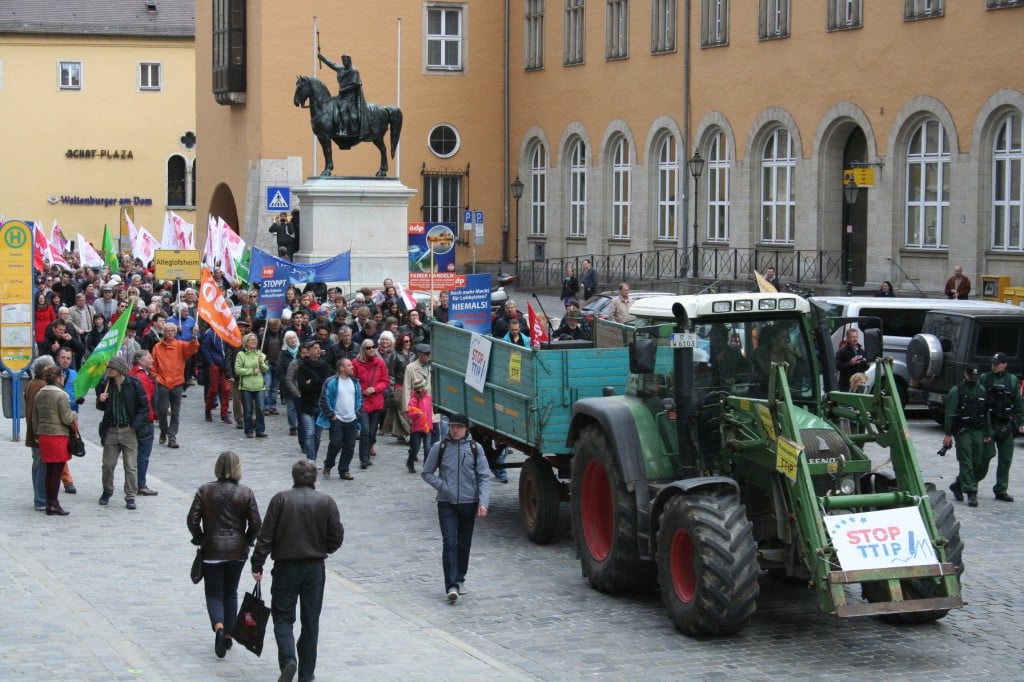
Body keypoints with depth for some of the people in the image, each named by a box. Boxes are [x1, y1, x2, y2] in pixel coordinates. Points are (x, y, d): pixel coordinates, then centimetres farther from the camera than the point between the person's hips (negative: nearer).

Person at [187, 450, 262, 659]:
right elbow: (256, 524, -6)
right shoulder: (246, 493, -6)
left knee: (214, 593, 6)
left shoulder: (205, 491, -7)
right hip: (237, 550, 2)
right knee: (230, 592, 17)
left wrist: (200, 540, 7)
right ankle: (228, 635, 20)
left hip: (212, 550, -1)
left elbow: (192, 520, -8)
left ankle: (219, 626, -21)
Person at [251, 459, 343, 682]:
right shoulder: (327, 502, -3)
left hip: (285, 567, -1)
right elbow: (336, 537, -2)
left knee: (282, 616, 8)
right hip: (315, 568, 2)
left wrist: (257, 564, -3)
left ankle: (288, 659, -15)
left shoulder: (280, 500, -6)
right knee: (310, 620, 11)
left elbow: (266, 536, -9)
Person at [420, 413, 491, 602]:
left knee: (464, 544, 12)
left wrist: (483, 502, -10)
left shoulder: (475, 448, 1)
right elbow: (427, 473, 9)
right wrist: (441, 486, -7)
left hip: (469, 503, 1)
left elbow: (484, 477, 1)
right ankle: (451, 586, -15)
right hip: (446, 503, -1)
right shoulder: (440, 447, 0)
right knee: (449, 543, -11)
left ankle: (460, 579, 30)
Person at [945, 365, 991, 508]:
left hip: (978, 431, 5)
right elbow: (950, 414, -6)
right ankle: (971, 493, -9)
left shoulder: (982, 390, 12)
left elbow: (986, 413, 17)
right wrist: (948, 434, -10)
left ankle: (957, 485, 26)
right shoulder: (956, 391, -4)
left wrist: (988, 433, 14)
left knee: (977, 463, 7)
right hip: (963, 432, -5)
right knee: (966, 463, -8)